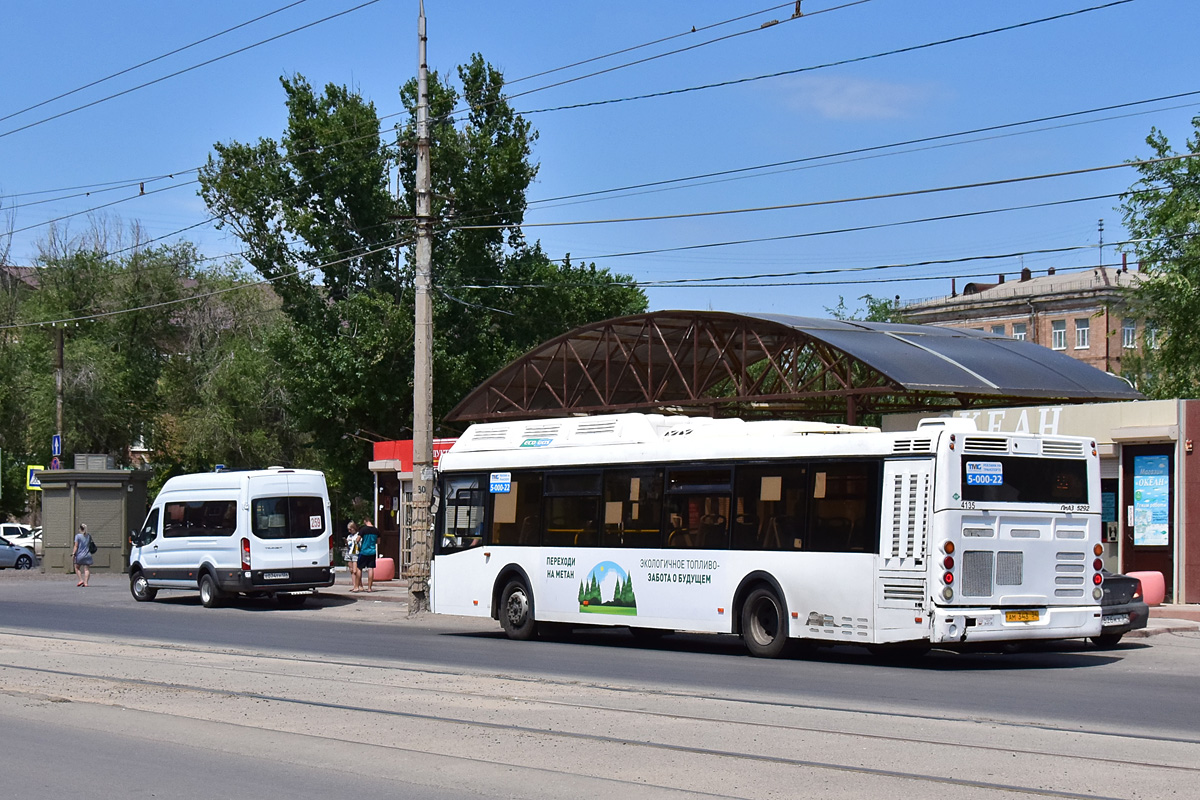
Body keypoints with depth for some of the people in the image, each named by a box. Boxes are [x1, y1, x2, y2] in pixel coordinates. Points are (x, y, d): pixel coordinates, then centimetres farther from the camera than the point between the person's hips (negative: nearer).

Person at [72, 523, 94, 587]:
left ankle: (81, 580, 2)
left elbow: (76, 546, -9)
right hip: (87, 555, 3)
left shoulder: (78, 536, -6)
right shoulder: (88, 536, 6)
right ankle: (86, 582, -9)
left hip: (80, 555, -3)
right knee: (87, 569, 1)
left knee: (77, 568, 16)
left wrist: (73, 554, -8)